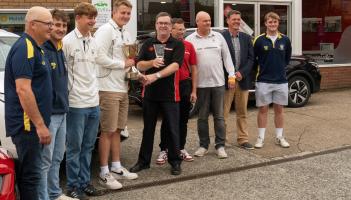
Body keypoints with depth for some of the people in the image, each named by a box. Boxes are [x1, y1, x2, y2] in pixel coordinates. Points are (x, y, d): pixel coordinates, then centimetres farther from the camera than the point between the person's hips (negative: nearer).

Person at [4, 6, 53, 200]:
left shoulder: (35, 48, 15)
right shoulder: (25, 48, -16)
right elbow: (22, 90, -23)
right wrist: (40, 124, -23)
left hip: (33, 124, 10)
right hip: (28, 124, -10)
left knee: (29, 171, 16)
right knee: (30, 173, -4)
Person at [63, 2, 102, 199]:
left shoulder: (94, 43, 12)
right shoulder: (67, 41, -9)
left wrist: (97, 93, 15)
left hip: (94, 103, 6)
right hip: (76, 103, -6)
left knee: (88, 146, 12)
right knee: (75, 147, 3)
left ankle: (85, 182, 23)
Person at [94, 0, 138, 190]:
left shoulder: (126, 34, 16)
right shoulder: (105, 30, -11)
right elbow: (99, 58, -22)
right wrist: (123, 64, -14)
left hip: (123, 88, 8)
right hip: (109, 88, -8)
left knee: (117, 130, 14)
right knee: (107, 131, -3)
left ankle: (116, 167, 24)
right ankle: (104, 173, 6)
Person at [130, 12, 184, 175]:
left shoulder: (177, 44, -2)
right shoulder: (148, 44, 8)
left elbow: (175, 65, -16)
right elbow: (139, 65, 1)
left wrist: (156, 75, -28)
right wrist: (152, 63, -20)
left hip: (169, 94, -3)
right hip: (150, 93, 3)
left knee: (172, 129, 4)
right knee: (148, 129, 12)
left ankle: (175, 161, 17)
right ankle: (144, 160, 23)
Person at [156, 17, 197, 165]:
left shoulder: (189, 46, 6)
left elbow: (194, 69, 8)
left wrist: (194, 91, 5)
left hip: (185, 85, 4)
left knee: (183, 119, 12)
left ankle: (181, 148, 24)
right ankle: (163, 150, 14)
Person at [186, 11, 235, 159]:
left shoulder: (218, 37, 7)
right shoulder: (190, 39, 0)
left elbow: (226, 57, 9)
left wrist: (231, 75, 1)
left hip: (218, 82, 2)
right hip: (200, 84, -1)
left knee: (219, 116, 5)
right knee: (202, 117, 7)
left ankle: (220, 146, 13)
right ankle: (203, 145, 18)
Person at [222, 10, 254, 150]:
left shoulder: (246, 38, 10)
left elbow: (251, 58, 7)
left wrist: (242, 73, -8)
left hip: (243, 80, 5)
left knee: (242, 112, 11)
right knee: (223, 113, 2)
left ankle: (243, 139, 19)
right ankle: (224, 139, 12)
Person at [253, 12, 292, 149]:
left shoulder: (285, 40, 3)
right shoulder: (259, 40, -5)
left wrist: (280, 68, 11)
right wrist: (263, 69, 5)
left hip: (281, 81, 2)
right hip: (263, 81, -2)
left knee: (279, 109, 9)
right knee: (263, 109, 4)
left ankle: (279, 137, 20)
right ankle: (261, 137, 12)